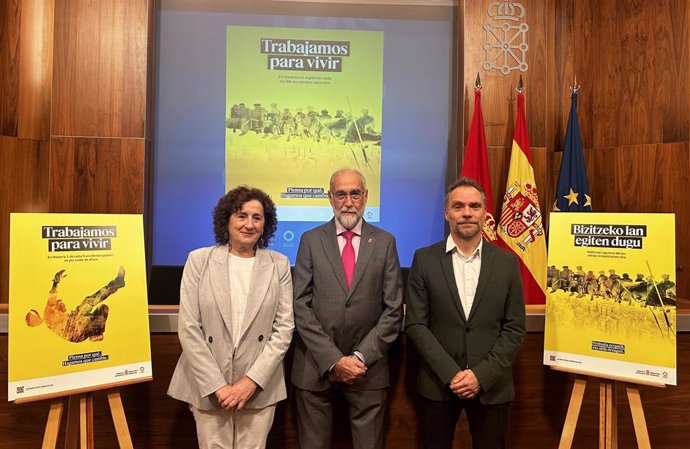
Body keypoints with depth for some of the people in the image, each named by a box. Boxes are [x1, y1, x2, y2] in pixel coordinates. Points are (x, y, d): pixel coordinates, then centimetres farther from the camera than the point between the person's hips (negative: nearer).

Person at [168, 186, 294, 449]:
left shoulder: (279, 265, 1)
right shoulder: (199, 260, -1)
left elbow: (284, 329, -1)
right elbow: (188, 328, -4)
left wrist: (252, 380, -10)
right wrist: (216, 385, -9)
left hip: (259, 385, 1)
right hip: (208, 386, 0)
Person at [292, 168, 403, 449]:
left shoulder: (385, 242, 2)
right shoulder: (311, 240, 1)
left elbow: (393, 309, -1)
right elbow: (301, 306, -5)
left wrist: (361, 357, -9)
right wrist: (333, 360, -11)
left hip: (368, 368, 0)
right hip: (316, 367, 0)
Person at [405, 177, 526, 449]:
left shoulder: (507, 262, 1)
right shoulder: (424, 259, -2)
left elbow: (515, 328, 0)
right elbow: (415, 324, -5)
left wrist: (482, 374, -9)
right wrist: (451, 373, -12)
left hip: (491, 385, 1)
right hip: (438, 383, -1)